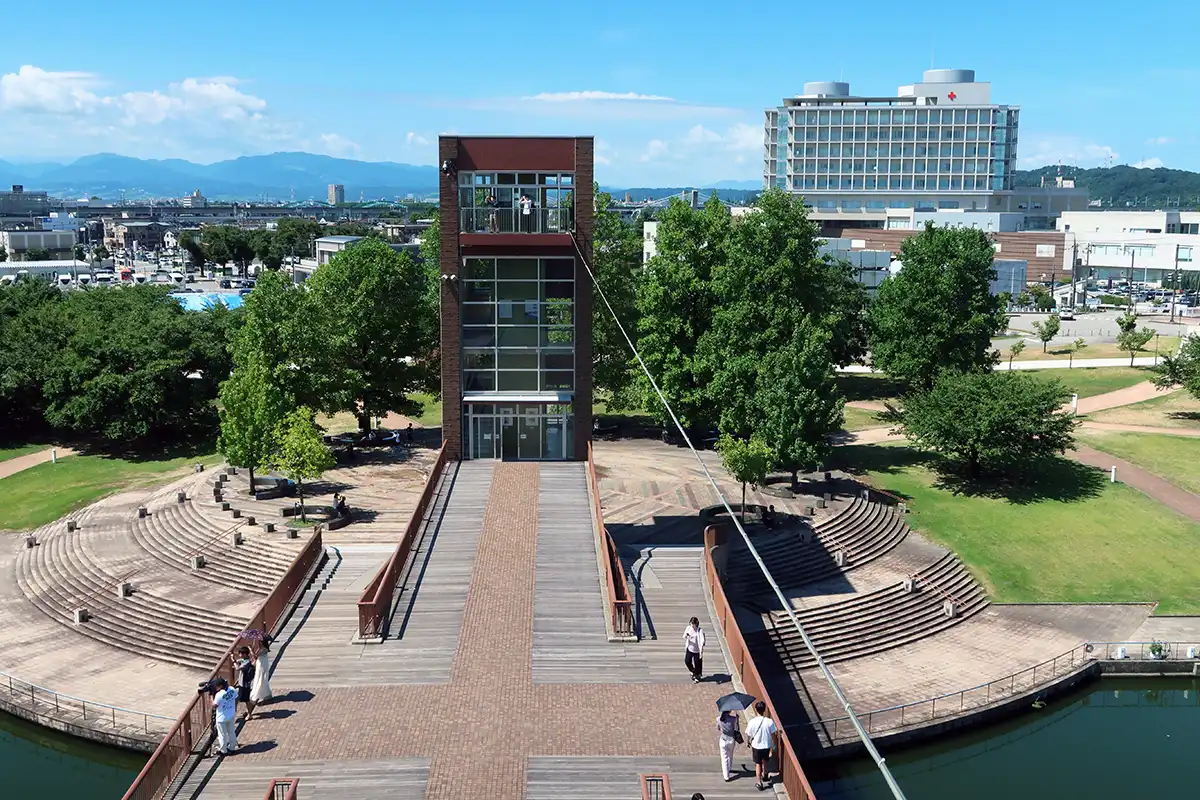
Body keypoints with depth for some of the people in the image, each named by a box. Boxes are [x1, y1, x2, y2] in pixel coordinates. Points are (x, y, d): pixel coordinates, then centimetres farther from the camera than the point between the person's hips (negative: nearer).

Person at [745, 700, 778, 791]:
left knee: (758, 764, 15)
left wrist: (748, 742, 12)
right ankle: (764, 775, 49)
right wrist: (774, 744, 9)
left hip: (756, 746, -1)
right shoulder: (770, 721, -20)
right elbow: (773, 735, -9)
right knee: (765, 760, 28)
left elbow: (748, 734, -9)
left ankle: (760, 783, 17)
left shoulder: (752, 722, -22)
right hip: (767, 745, 1)